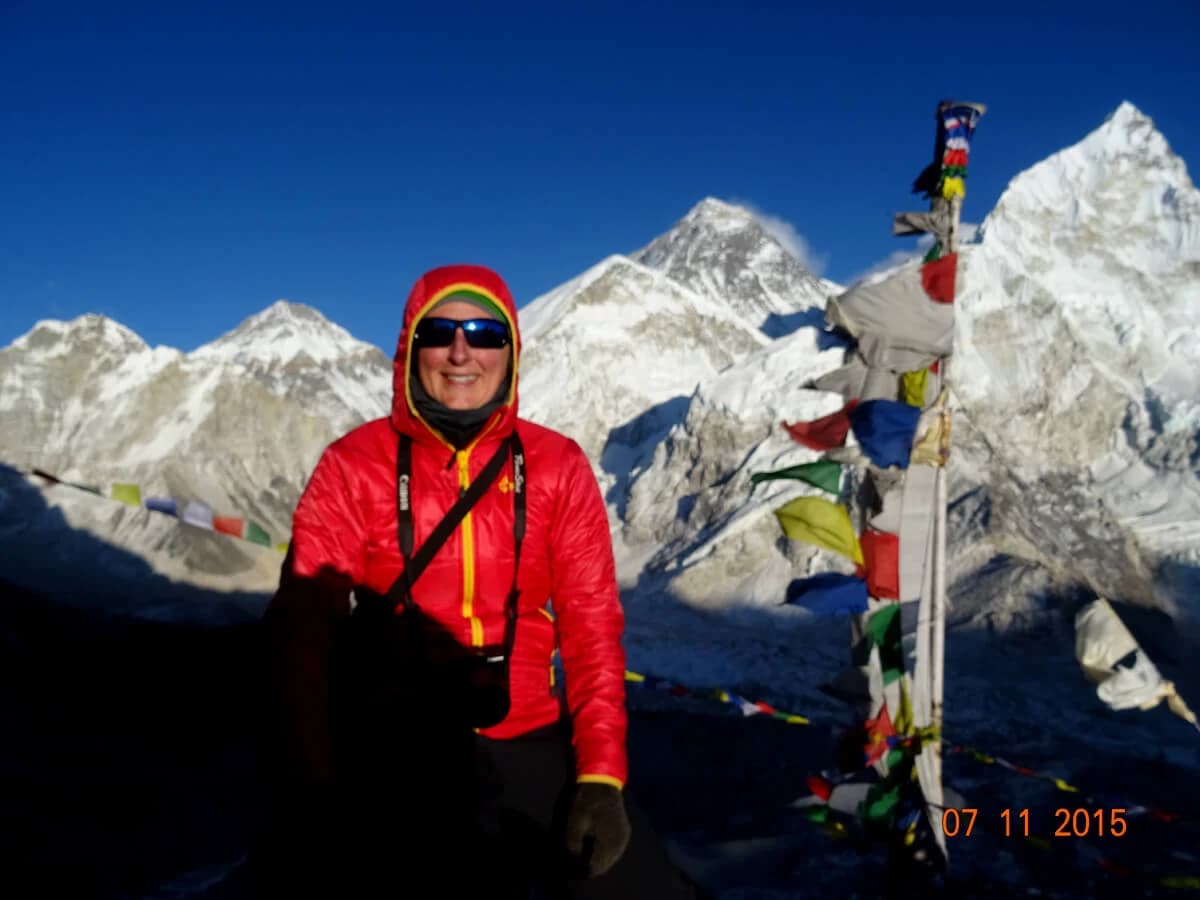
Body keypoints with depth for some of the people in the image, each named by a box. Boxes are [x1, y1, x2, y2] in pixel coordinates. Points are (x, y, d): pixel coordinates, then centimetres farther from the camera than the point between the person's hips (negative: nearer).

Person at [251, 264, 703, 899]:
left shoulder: (557, 468, 2)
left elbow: (592, 628, 1)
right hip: (392, 759, -1)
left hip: (529, 750, 2)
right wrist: (310, 799, -15)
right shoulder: (354, 467, -2)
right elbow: (304, 634, -7)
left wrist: (600, 776, -9)